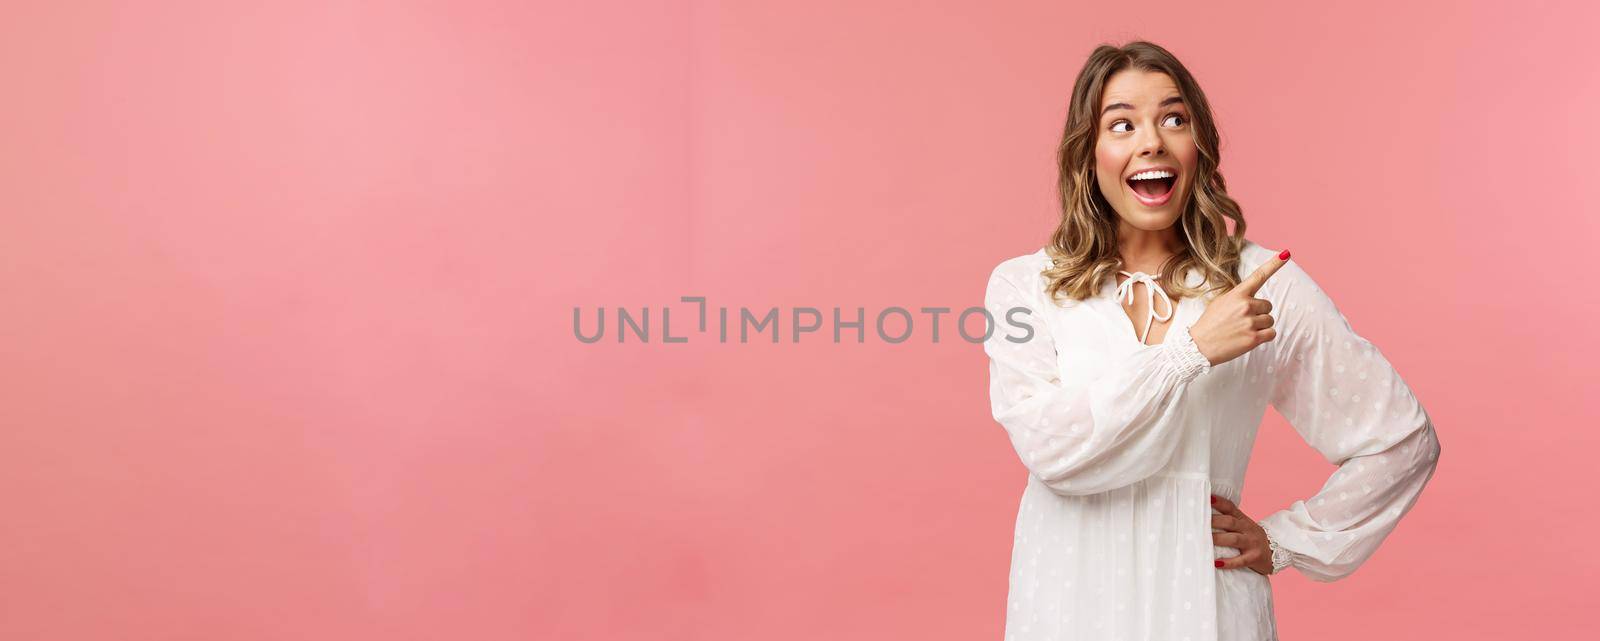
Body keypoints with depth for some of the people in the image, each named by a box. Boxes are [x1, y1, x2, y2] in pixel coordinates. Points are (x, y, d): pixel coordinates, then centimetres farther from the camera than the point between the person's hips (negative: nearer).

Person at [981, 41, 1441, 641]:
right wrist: (1192, 349, -20)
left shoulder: (1264, 283, -3)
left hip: (1204, 593, 0)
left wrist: (1288, 541, 2)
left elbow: (1403, 438, 4)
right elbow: (1049, 445, -17)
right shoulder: (1022, 286, -3)